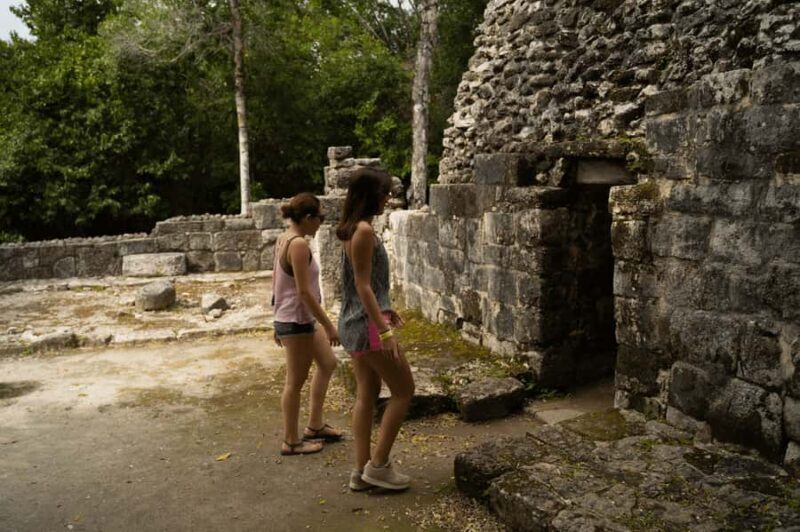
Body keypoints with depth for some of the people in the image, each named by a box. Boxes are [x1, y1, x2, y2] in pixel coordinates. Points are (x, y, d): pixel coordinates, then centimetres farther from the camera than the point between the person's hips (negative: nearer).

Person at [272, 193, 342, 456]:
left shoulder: (283, 240, 8)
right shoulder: (299, 244, -21)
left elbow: (276, 283, 14)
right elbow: (304, 291, -24)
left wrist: (279, 320, 21)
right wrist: (329, 325, -18)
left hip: (292, 319, 10)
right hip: (297, 321, -10)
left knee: (328, 364, 21)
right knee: (295, 381, 3)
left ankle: (315, 425, 29)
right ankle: (291, 441, 18)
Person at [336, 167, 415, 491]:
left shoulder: (354, 229, 12)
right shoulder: (364, 230, -17)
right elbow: (363, 285, -21)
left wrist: (384, 310, 26)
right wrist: (385, 331, -22)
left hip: (355, 322, 10)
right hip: (366, 324, -10)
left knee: (367, 394, 14)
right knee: (404, 390, 2)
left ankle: (362, 470, 20)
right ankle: (378, 465, 8)